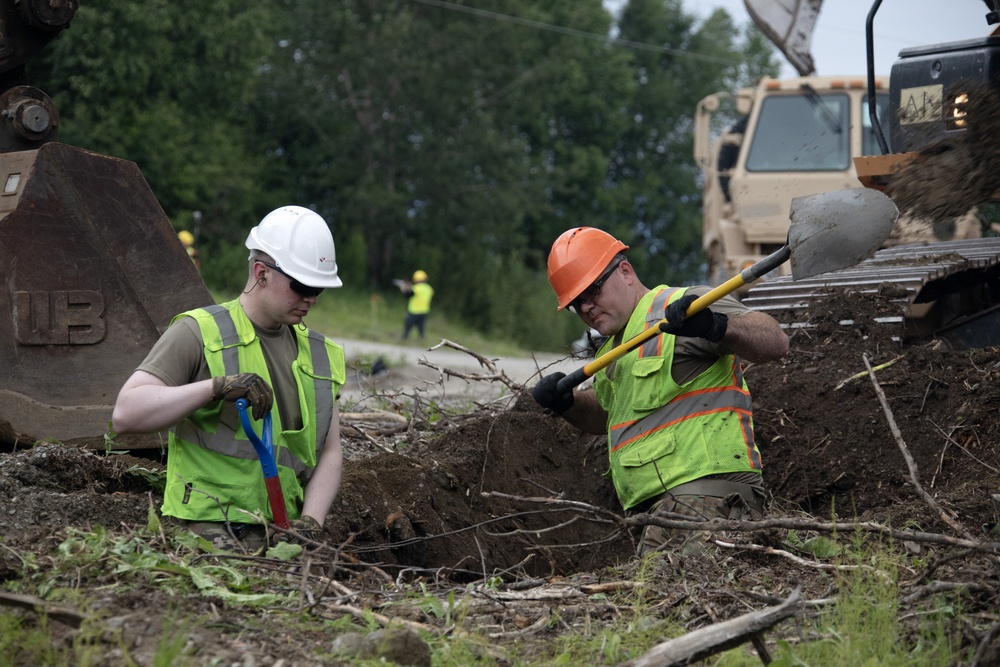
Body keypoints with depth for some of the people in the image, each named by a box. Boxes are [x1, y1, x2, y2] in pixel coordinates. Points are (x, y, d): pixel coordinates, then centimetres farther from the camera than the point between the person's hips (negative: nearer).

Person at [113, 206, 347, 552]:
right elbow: (126, 414, -11)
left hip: (281, 533, 5)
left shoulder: (316, 353, 17)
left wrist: (310, 520, -2)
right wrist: (216, 387, -20)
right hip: (210, 527, -5)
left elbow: (329, 453, 17)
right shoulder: (199, 334, -1)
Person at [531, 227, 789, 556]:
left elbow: (775, 342, -12)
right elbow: (603, 412, 43)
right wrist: (565, 402, 21)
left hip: (705, 487, -9)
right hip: (659, 506, 9)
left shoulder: (684, 304, -1)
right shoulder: (615, 349, 27)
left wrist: (716, 326, -31)